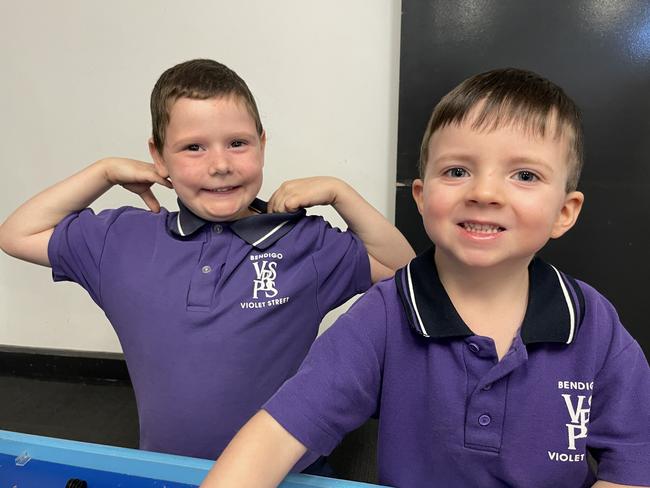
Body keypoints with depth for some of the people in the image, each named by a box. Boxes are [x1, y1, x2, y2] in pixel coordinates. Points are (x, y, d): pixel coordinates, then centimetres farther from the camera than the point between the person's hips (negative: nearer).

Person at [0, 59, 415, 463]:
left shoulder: (308, 245, -5)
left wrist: (338, 192, -8)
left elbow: (403, 269, 1)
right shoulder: (124, 240, 1)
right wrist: (106, 171, 1)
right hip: (162, 469, 3)